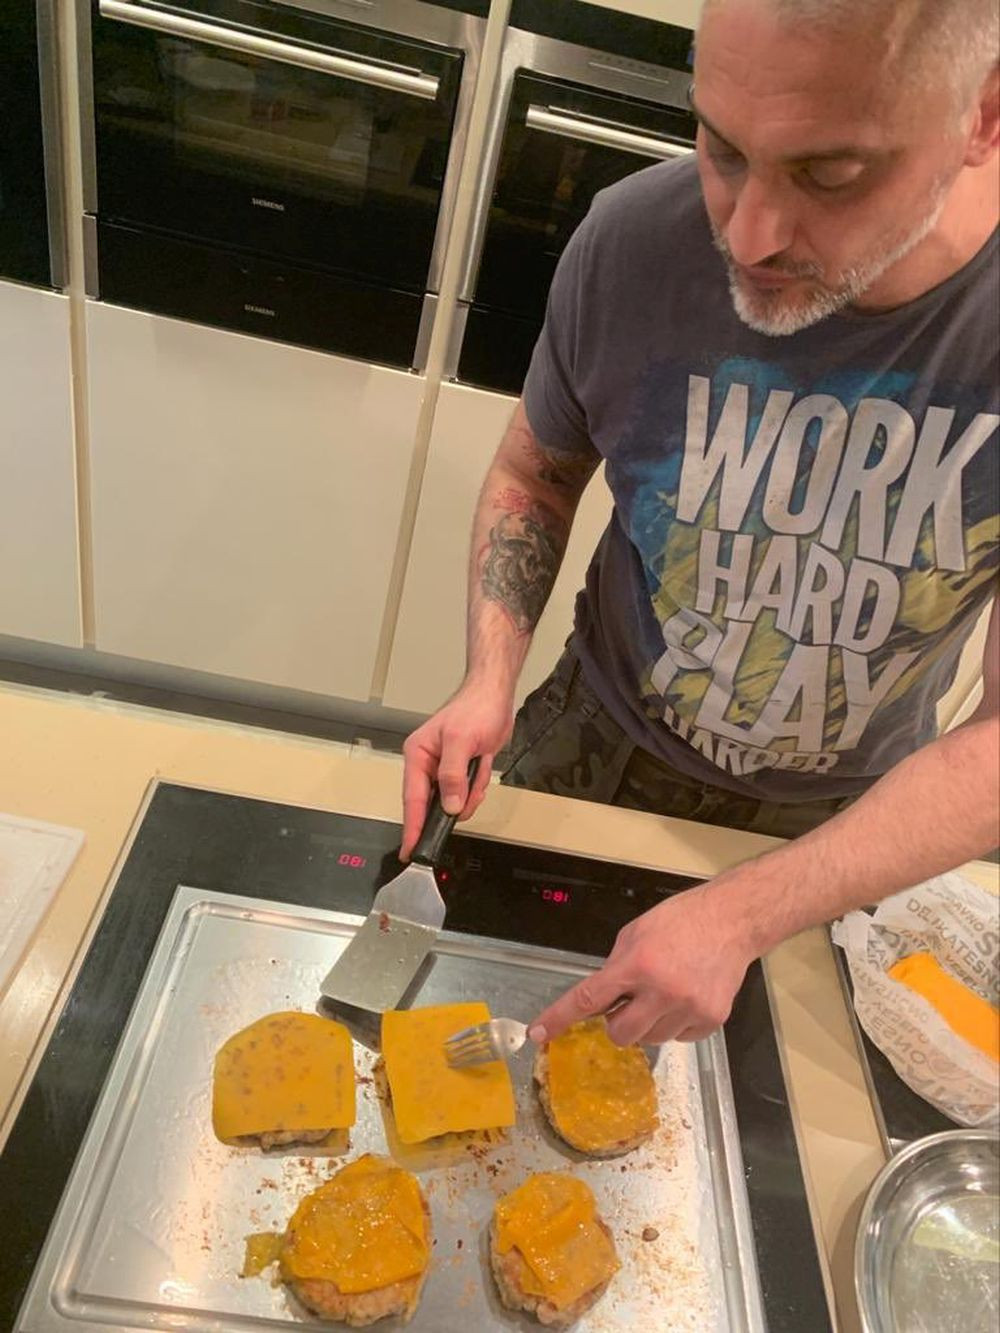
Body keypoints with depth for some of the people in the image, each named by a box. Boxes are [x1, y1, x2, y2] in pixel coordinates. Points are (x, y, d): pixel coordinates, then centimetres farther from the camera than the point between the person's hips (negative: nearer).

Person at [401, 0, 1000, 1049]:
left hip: (837, 822, 0)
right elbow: (534, 474, -5)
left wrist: (743, 917, -33)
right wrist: (489, 683, -21)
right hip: (593, 758, 1)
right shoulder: (631, 240, -23)